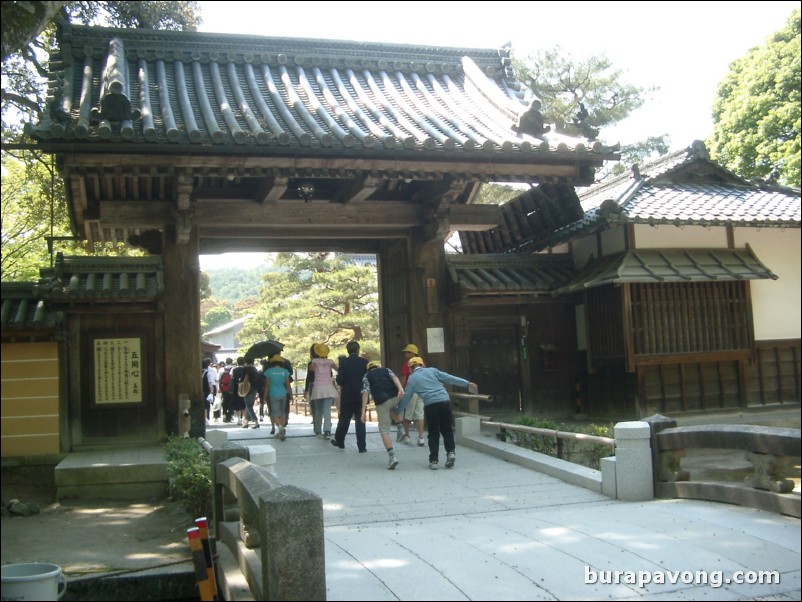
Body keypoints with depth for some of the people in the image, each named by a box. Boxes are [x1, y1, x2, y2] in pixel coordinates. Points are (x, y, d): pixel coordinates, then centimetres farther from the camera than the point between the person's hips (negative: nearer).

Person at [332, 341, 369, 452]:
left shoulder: (343, 362, -8)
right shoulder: (364, 362, -5)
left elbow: (339, 380, -12)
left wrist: (343, 385, 8)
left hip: (347, 396, 0)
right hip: (361, 396, 1)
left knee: (344, 419, 14)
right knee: (360, 420, 5)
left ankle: (339, 441, 29)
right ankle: (362, 446, 2)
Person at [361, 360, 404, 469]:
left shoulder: (367, 376, 18)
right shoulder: (386, 370, 24)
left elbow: (365, 393, 5)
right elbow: (394, 377, 3)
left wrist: (364, 411, 0)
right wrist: (400, 389, -13)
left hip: (382, 403, -3)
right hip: (395, 398, 3)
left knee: (384, 430, 3)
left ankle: (392, 456, -10)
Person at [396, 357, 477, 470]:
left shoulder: (412, 379, 14)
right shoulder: (432, 370, 15)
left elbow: (406, 398, 16)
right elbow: (449, 378, 9)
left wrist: (398, 412, 29)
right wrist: (467, 383, 10)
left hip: (430, 405, -1)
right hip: (444, 401, 1)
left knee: (433, 433, 11)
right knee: (447, 430, 14)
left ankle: (433, 460, 9)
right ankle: (451, 451, -4)